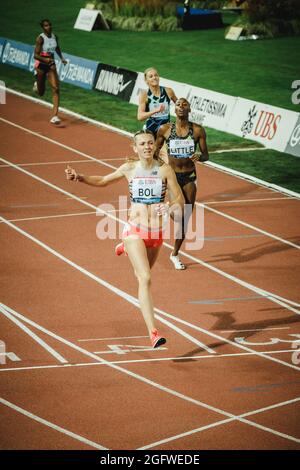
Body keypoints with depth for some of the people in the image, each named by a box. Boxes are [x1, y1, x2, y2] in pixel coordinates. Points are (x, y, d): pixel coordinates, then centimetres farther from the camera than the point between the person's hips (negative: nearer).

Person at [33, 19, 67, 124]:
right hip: (41, 65, -4)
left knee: (55, 88, -13)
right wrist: (46, 59, -39)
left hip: (51, 65, 4)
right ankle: (37, 85, 51)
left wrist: (61, 58, 9)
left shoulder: (54, 37, -1)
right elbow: (36, 55, -22)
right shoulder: (40, 38, -18)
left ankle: (55, 116, -13)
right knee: (41, 93, 11)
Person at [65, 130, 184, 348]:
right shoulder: (129, 168, -1)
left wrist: (170, 207, -24)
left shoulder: (165, 170, -5)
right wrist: (79, 177, 1)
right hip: (135, 230, -2)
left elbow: (180, 199, -2)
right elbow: (103, 181, 16)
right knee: (145, 279, -17)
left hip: (156, 232, 2)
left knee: (143, 274, 27)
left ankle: (127, 249, 62)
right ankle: (153, 332, -24)